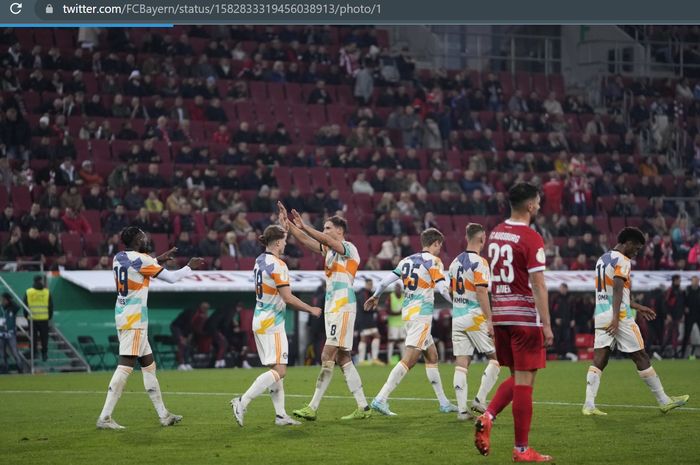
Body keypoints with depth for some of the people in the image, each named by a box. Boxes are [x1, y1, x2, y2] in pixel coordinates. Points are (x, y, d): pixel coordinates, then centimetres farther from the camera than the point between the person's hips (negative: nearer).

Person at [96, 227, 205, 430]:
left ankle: (163, 415, 20)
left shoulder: (118, 258, 10)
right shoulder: (141, 260, -13)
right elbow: (171, 278, -5)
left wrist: (158, 259, 32)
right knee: (125, 366, -12)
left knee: (149, 364, 15)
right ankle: (104, 417, -18)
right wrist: (190, 267, 12)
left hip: (122, 315, 9)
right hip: (134, 320, -9)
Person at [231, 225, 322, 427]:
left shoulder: (260, 261, 8)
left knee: (275, 369, 11)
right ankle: (242, 402, -17)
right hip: (272, 323, -10)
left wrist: (283, 227, 36)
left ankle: (281, 414, 9)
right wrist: (311, 309, -7)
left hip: (260, 319, 10)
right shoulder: (278, 265, -16)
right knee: (279, 370, -10)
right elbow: (288, 297, -18)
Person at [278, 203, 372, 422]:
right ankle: (362, 407, 8)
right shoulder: (329, 249, 18)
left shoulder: (349, 248, -6)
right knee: (343, 360, 7)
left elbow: (326, 240, -24)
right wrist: (288, 223, 4)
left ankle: (313, 407, -14)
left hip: (342, 309, -9)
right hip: (332, 309, 9)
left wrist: (303, 226, -30)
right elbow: (305, 241, 14)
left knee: (327, 357, -11)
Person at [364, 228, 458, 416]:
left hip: (407, 311, 9)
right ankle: (380, 399, -21)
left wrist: (375, 297, 27)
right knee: (409, 360, -12)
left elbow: (386, 280, 11)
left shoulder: (407, 260, 13)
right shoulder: (433, 261, -6)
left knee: (432, 356, 16)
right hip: (422, 313, -9)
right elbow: (442, 288, -16)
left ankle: (444, 403, 20)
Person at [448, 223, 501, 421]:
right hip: (475, 317, -7)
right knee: (496, 358, 5)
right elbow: (481, 292, -18)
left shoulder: (455, 262, 12)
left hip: (457, 317, 7)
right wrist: (489, 321, -17)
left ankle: (462, 409, -1)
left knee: (461, 364, 4)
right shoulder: (479, 262, -11)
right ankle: (480, 400, -1)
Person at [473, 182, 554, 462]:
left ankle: (487, 418, -3)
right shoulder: (531, 239, -13)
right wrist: (546, 324, -15)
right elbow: (538, 285, -17)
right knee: (524, 382, -1)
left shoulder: (495, 234, 10)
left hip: (499, 315, 7)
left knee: (517, 378, 18)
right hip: (525, 317, -7)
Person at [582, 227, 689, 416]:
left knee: (599, 361, 1)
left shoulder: (602, 259, 19)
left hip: (600, 315, 8)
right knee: (641, 358, 1)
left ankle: (589, 405, -12)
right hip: (619, 316, -8)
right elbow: (617, 290, -20)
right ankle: (664, 401, 9)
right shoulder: (622, 261, -8)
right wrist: (616, 318, -27)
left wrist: (637, 307, 32)